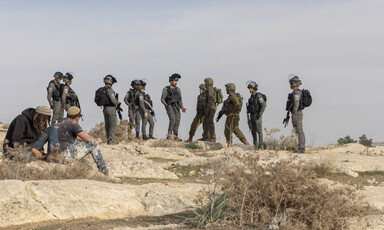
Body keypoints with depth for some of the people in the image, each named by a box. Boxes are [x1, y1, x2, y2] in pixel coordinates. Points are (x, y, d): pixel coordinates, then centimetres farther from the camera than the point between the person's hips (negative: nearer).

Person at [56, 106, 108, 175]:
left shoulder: (62, 123, 18)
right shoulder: (73, 124, -11)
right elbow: (87, 137, -11)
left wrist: (93, 139, 26)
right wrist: (96, 140, 10)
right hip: (65, 153, -10)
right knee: (93, 144, -4)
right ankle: (103, 170, 5)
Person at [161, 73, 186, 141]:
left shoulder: (178, 90, 16)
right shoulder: (166, 89, 1)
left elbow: (180, 100, 16)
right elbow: (162, 99, -4)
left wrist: (182, 107, 0)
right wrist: (166, 104, -25)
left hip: (176, 107, 5)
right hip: (169, 106, -5)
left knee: (177, 121, -4)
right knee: (172, 120, -22)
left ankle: (175, 136, 0)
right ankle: (169, 135, -15)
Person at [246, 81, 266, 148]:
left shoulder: (258, 96, -14)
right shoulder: (252, 96, 14)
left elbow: (264, 105, -20)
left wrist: (260, 114, -24)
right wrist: (250, 117, 18)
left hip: (257, 116, -9)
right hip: (252, 115, 9)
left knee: (259, 130, -6)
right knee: (253, 131, 9)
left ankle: (260, 145, -4)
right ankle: (255, 145, 13)